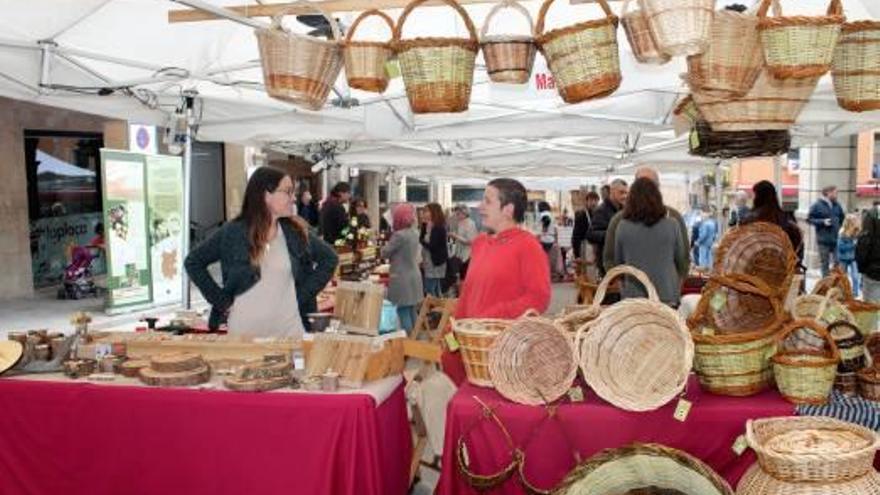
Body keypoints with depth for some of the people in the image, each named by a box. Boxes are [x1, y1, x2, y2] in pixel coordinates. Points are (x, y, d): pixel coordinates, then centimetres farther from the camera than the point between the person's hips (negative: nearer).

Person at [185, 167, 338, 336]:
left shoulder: (296, 232, 2)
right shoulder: (232, 232, -3)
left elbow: (329, 258, 11)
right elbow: (193, 262, 5)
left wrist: (305, 294, 2)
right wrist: (221, 300, -2)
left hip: (289, 329, 1)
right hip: (244, 330, -1)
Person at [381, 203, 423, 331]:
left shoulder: (399, 235, -19)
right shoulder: (415, 233, 6)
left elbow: (385, 253, -10)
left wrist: (387, 244, 10)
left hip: (402, 279, -9)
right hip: (414, 277, 9)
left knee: (403, 314, -4)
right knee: (411, 313, 16)